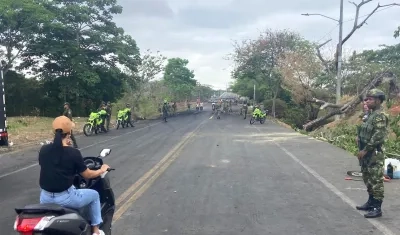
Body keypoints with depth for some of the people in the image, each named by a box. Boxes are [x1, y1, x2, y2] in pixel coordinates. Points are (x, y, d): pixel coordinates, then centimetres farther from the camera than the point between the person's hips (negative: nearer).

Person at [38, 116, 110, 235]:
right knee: (94, 195, 22)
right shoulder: (73, 153, -16)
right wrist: (102, 170, 15)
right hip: (64, 198, -5)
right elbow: (87, 175, -4)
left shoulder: (43, 149, -3)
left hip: (45, 198, 5)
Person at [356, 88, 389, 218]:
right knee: (368, 179, 17)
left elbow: (378, 137, -22)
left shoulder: (380, 115, -16)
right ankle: (371, 202, 29)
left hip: (375, 154, -10)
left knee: (376, 181, -4)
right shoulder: (371, 115, 15)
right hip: (367, 153, 10)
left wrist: (365, 150, -20)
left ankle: (377, 208, 1)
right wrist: (362, 150, 14)